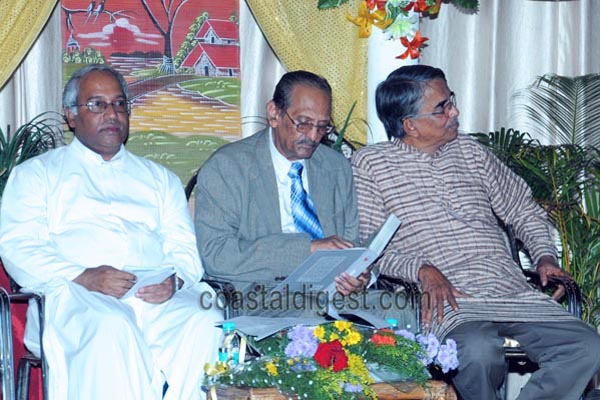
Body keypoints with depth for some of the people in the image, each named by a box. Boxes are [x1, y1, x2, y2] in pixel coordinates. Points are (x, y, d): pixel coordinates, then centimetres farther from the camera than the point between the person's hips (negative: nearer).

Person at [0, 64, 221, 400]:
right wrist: (84, 277, -13)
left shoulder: (160, 178, 29)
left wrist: (174, 280, -8)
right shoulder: (38, 173, 19)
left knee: (206, 324, -30)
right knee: (112, 328, -38)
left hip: (157, 298, 3)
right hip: (76, 296, -3)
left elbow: (185, 247, 18)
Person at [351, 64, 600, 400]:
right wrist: (422, 269, -17)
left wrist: (545, 256, 8)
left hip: (512, 290, 5)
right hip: (448, 299, -5)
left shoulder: (470, 151, 19)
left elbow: (524, 209, 26)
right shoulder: (370, 164, 5)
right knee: (480, 350, -37)